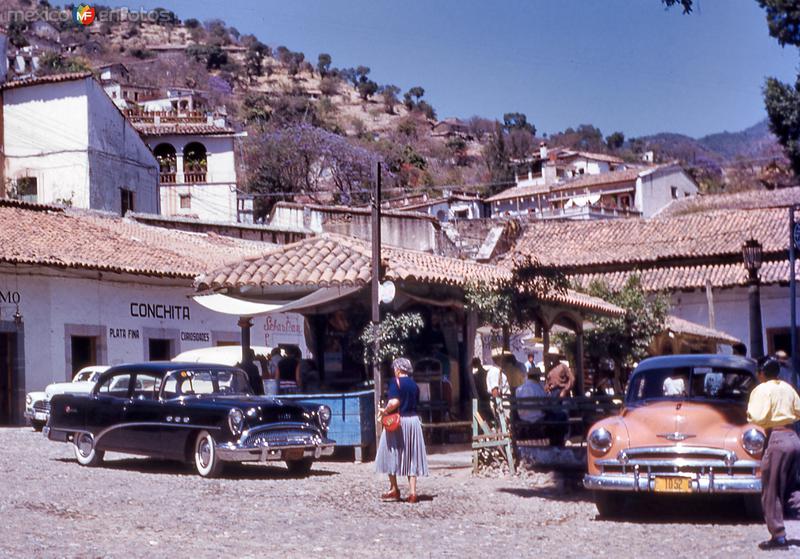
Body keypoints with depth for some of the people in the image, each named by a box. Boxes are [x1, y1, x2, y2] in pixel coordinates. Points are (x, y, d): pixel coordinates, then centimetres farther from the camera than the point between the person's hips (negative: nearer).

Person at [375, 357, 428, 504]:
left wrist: (384, 411, -5)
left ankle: (394, 490, 10)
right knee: (411, 457, 8)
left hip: (397, 421, -6)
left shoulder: (396, 382, -10)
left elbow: (394, 402, -22)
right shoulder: (414, 384, 9)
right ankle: (412, 492, 2)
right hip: (413, 420, 6)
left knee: (391, 454, 9)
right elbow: (415, 403, 10)